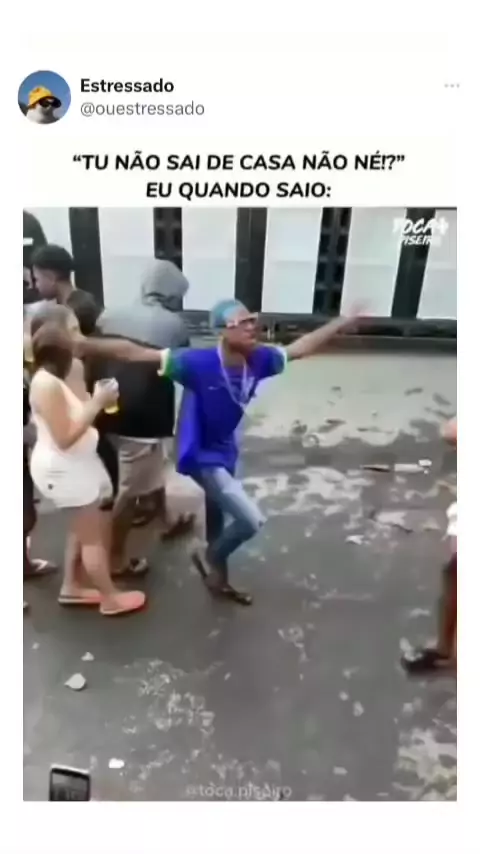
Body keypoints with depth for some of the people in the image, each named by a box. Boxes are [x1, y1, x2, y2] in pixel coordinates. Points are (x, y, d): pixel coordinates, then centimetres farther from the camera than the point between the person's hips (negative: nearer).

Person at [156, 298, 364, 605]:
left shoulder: (257, 360, -11)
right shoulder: (198, 363, -29)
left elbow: (301, 348, 1)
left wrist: (345, 321, 1)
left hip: (226, 452, 7)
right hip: (202, 456, -7)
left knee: (218, 520, 24)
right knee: (251, 520, -11)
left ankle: (218, 579, 47)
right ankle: (209, 557, 19)